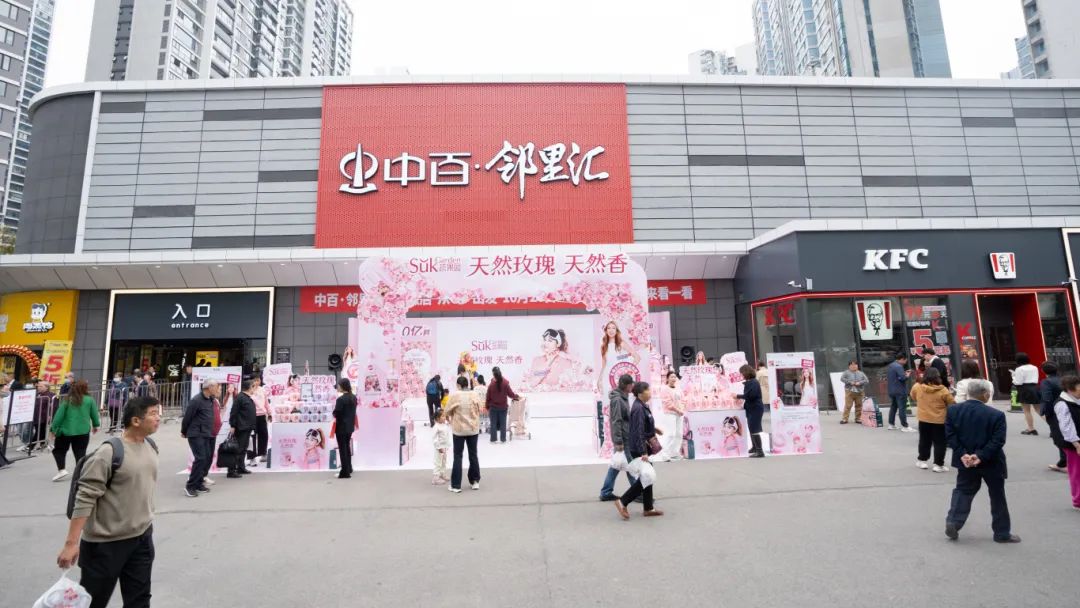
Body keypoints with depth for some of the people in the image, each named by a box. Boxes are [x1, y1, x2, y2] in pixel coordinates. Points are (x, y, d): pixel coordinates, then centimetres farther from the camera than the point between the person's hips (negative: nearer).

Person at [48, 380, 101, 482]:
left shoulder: (67, 399, -3)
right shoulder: (90, 400, -2)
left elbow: (59, 415, -5)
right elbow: (94, 414, 6)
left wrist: (53, 429, 2)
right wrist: (96, 425, 23)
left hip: (66, 430, 0)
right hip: (83, 431, 1)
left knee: (59, 450, 18)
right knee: (80, 453, 9)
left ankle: (61, 470, 6)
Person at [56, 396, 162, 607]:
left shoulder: (151, 446, 2)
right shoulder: (108, 453, -21)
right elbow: (84, 499, -20)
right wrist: (71, 543, -20)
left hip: (143, 537, 6)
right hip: (107, 543, -6)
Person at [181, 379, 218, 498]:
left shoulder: (211, 400, 8)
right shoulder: (196, 400, -16)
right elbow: (187, 417, -9)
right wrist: (184, 432, 2)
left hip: (207, 434, 8)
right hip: (196, 434, -8)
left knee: (208, 458, 9)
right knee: (201, 458, -13)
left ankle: (199, 483, 21)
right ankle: (190, 486, -2)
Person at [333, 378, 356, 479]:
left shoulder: (341, 399, -21)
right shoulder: (354, 397, 3)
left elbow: (336, 413, -18)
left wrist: (335, 413, 3)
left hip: (341, 427, -8)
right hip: (350, 426, 8)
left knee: (342, 449, 1)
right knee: (347, 447, 22)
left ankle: (345, 472, 7)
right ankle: (348, 468, 34)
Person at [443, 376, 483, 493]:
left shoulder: (455, 396, -14)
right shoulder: (475, 395, -6)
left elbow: (447, 411, -4)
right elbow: (480, 409, 5)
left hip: (459, 429, -3)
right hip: (473, 429, 3)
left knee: (458, 457, 7)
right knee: (473, 455, 16)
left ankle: (456, 485, 10)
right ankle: (475, 481, 24)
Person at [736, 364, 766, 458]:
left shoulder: (753, 382, -17)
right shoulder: (749, 382, 11)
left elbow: (751, 395, -25)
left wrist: (738, 396, -16)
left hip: (755, 409, -10)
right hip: (752, 408, 10)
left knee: (754, 429, -9)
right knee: (751, 429, 20)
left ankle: (760, 451, -6)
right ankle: (754, 447, 36)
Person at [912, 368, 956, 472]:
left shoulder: (917, 387, -9)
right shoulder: (942, 390, -16)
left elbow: (913, 397, 11)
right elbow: (952, 403, -5)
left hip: (923, 419, 3)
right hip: (939, 420, -2)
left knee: (924, 440, 17)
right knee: (939, 443, 8)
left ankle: (922, 460, 25)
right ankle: (938, 464, 9)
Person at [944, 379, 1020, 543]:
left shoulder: (953, 411, -6)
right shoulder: (996, 415, -15)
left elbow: (950, 435, -8)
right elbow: (998, 441, -19)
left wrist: (962, 454, -9)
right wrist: (980, 456, -18)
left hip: (965, 461, 3)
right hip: (991, 463, -2)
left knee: (963, 490, 15)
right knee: (997, 496, 14)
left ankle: (953, 521, 2)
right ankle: (1002, 532, 26)